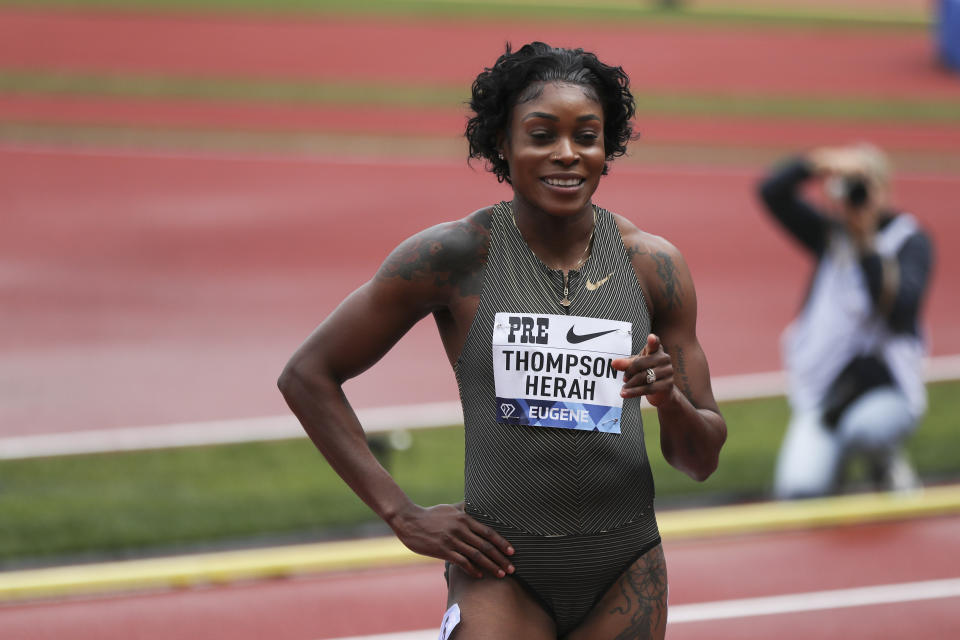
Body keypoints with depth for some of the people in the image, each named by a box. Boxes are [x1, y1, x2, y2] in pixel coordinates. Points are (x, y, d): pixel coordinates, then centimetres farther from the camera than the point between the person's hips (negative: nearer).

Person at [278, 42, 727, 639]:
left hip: (627, 572, 3)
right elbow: (307, 376, 0)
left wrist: (671, 403, -16)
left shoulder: (653, 264, 2)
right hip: (504, 572, -3)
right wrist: (403, 514, -5)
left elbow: (702, 460, 7)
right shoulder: (457, 256, -6)